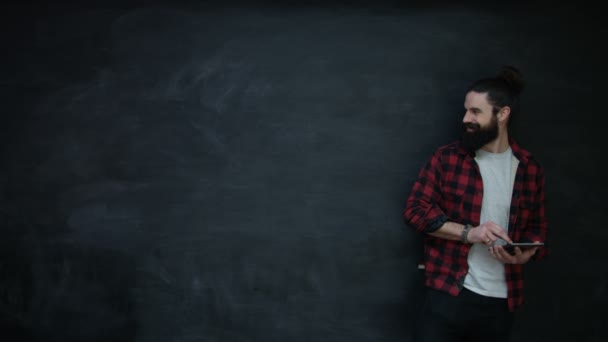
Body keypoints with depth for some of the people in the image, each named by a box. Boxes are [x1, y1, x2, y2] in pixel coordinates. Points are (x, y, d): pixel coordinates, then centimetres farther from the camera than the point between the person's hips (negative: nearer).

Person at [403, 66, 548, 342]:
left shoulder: (530, 168, 6)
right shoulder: (446, 158, -1)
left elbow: (537, 227, 13)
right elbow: (414, 210, -5)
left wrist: (524, 255, -9)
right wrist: (468, 232, -16)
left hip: (502, 301, 3)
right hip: (449, 294, -2)